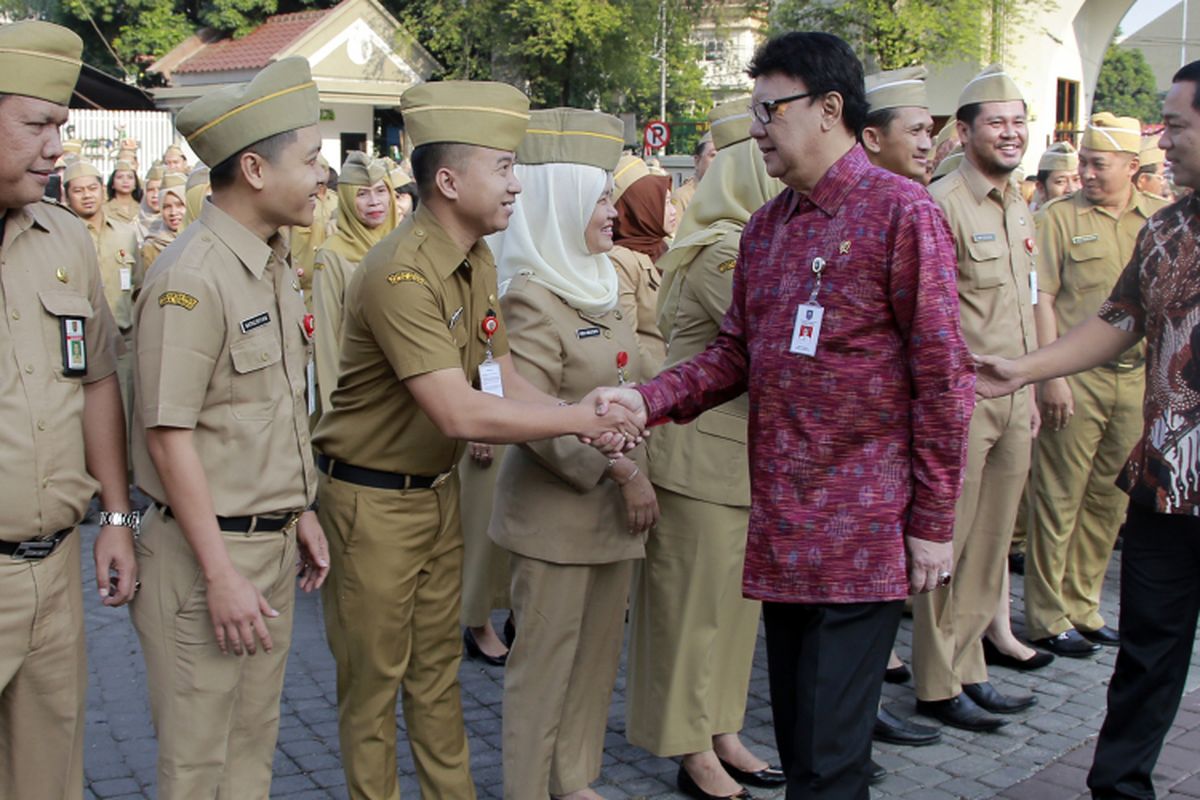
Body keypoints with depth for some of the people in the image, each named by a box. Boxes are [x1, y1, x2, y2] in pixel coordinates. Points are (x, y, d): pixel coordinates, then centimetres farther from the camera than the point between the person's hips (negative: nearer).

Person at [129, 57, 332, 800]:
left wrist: (302, 513, 14)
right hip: (209, 550, -8)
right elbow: (169, 436, -20)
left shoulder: (273, 264, 8)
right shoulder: (190, 279, -19)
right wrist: (220, 575, -20)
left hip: (274, 545, 8)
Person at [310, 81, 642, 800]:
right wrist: (576, 419, -25)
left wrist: (588, 419, -16)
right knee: (375, 677, 9)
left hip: (440, 488, 8)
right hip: (374, 498, -8)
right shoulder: (400, 275, -27)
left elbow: (504, 381, 2)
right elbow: (460, 414, -33)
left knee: (439, 662, 18)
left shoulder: (479, 262, 2)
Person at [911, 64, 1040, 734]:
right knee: (948, 543, 0)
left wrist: (1030, 390, 19)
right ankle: (938, 685, 11)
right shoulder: (941, 204, -12)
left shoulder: (1019, 208, 15)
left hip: (1011, 399, 8)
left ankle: (969, 671, 25)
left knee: (991, 545, 13)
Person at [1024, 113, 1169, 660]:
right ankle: (1048, 617, 10)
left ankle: (1083, 608, 23)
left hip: (1137, 377, 5)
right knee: (1059, 499, 0)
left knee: (1109, 501, 11)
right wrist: (1052, 375, -14)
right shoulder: (1059, 218, -3)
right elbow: (1041, 300, -7)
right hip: (1076, 379, -4)